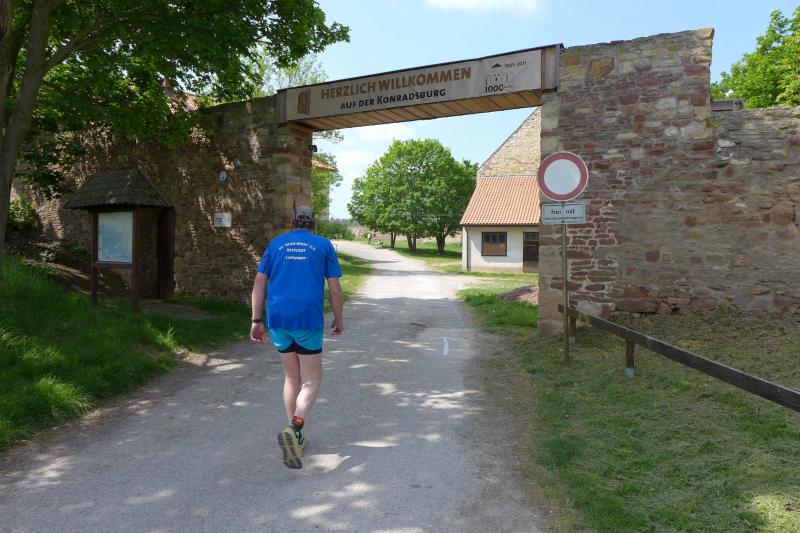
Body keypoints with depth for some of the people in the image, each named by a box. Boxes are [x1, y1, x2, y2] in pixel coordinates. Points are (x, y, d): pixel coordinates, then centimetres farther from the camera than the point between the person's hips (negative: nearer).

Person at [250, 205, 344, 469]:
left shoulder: (276, 244, 12)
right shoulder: (323, 245, 5)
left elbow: (259, 284, 6)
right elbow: (335, 289, 2)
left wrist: (256, 321, 9)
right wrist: (338, 319, 14)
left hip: (278, 320, 4)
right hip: (308, 320, -3)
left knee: (291, 376, 18)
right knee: (311, 380, 7)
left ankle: (296, 437, 25)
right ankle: (293, 429, -17)